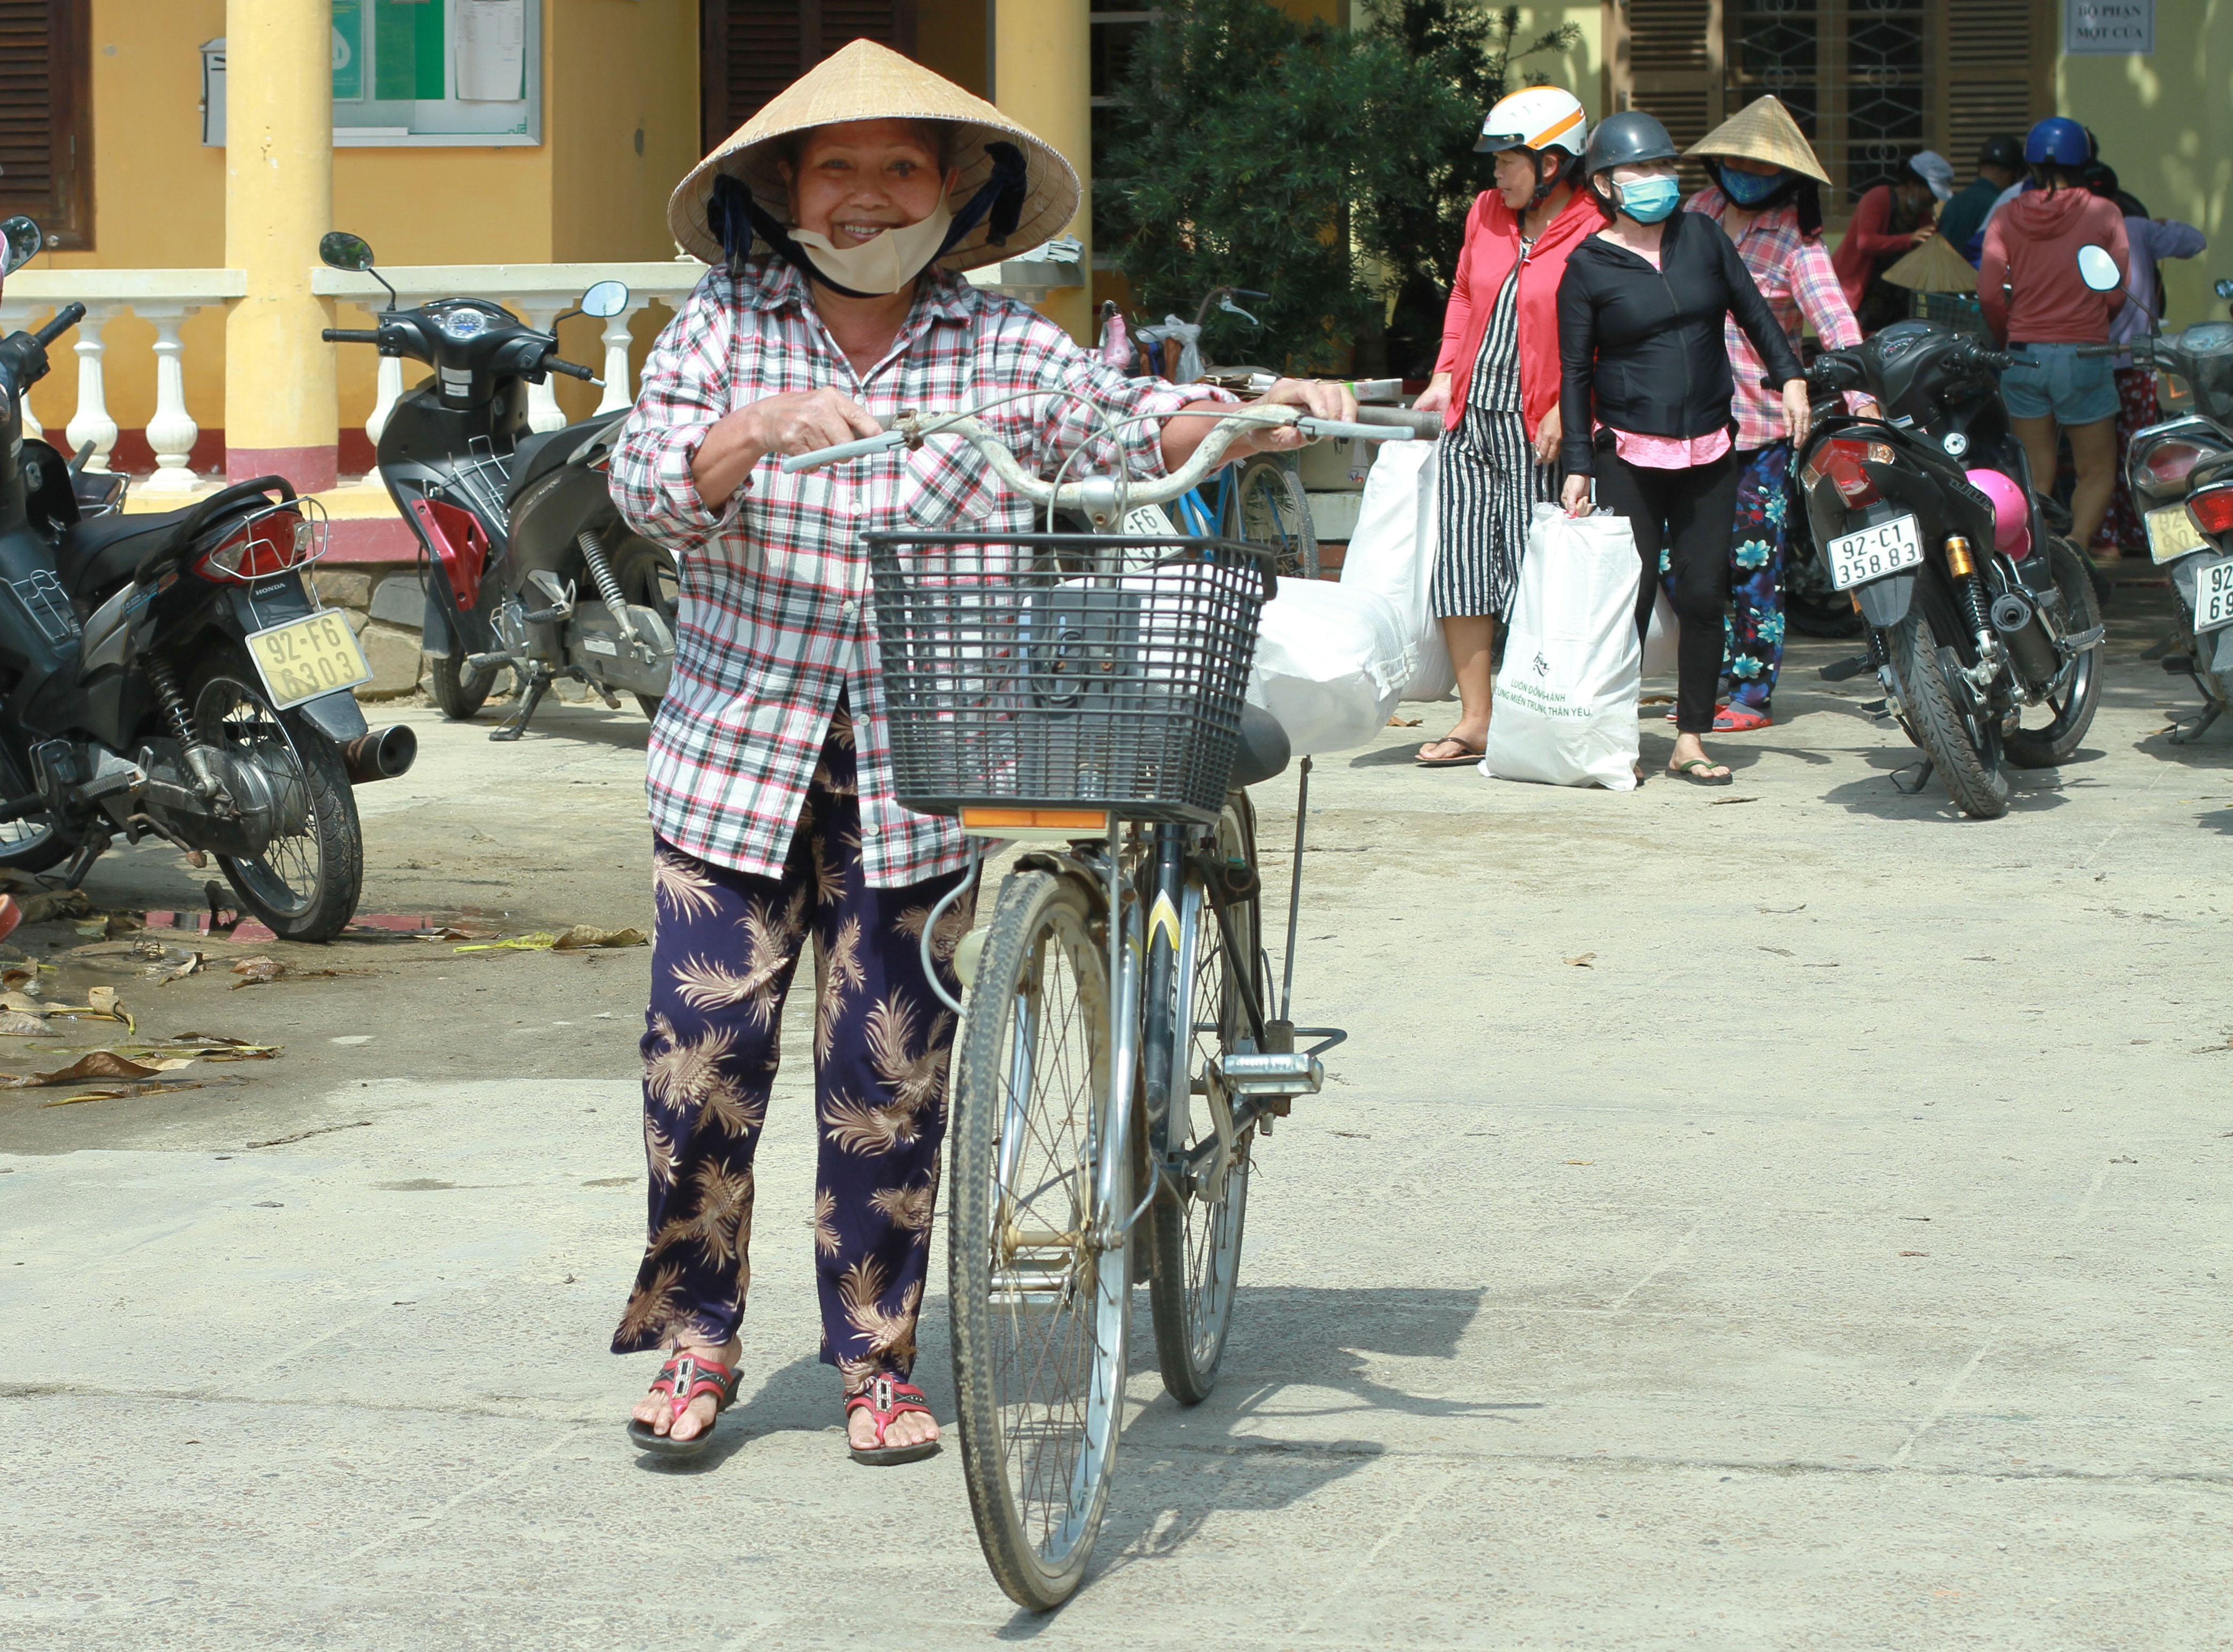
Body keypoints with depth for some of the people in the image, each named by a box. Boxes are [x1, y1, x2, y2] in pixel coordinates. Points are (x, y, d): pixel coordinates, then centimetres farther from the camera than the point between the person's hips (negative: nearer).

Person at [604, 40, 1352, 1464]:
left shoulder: (1009, 353, 1)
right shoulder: (724, 329, 1)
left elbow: (1143, 430, -6)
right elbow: (648, 481, -11)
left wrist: (1261, 416, -26)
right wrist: (763, 428, -30)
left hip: (922, 775, 0)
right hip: (740, 756, 0)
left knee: (891, 1077, 2)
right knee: (703, 1043, -2)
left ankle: (879, 1360, 16)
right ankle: (695, 1339, 15)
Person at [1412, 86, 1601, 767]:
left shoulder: (1593, 237, -9)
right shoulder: (1487, 213, 11)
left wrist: (1566, 410, -17)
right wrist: (1446, 374, 13)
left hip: (1536, 430, -6)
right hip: (1470, 417, 6)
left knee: (1534, 575, -4)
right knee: (1461, 563, 2)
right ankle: (1475, 721, 9)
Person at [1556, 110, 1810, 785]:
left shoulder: (1701, 237, 7)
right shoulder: (1587, 267, -2)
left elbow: (1752, 308, 17)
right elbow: (1574, 371, -1)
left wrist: (1790, 376, 6)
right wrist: (1577, 466, -5)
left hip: (1708, 449, 3)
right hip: (1629, 451, -3)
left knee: (1704, 594, 1)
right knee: (1631, 594, -6)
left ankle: (1691, 741, 8)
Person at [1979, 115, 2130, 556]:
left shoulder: (2007, 217, 1)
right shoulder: (2104, 214, -3)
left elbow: (1989, 293, -4)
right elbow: (2118, 292, -3)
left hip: (2024, 355, 3)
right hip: (2083, 354, -2)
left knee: (2036, 475, 11)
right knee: (2097, 473, 6)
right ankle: (2077, 543, -16)